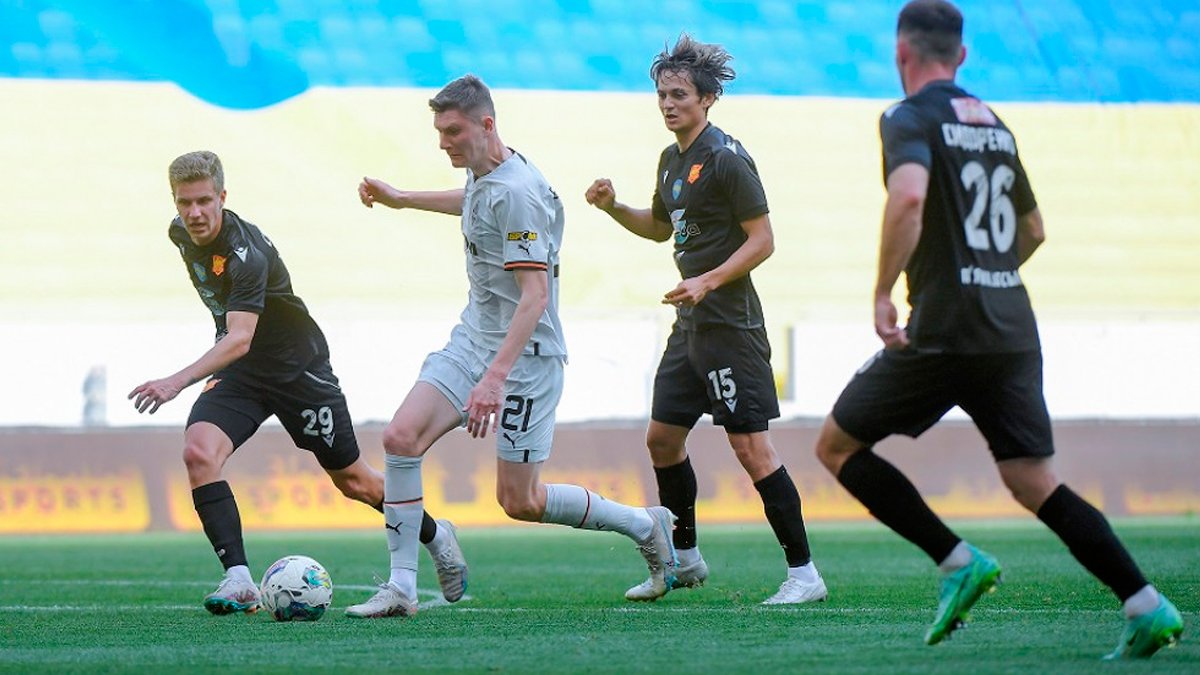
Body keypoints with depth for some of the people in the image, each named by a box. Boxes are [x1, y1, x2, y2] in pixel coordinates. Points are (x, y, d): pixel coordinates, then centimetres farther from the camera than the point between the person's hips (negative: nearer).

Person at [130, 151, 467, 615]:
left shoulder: (246, 253, -31)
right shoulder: (181, 234, -6)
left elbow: (239, 339, -43)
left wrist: (178, 381, -56)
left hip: (296, 365, -6)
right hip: (237, 372, 6)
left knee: (351, 480, 9)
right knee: (198, 452, -23)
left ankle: (435, 536, 37)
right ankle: (239, 580, -24)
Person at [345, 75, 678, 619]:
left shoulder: (517, 193, -22)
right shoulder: (482, 174, 5)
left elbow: (534, 296, -27)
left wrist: (496, 376, -34)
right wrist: (402, 199, 38)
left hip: (525, 353, -9)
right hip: (472, 338, 9)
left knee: (519, 501, -2)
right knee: (401, 437, -9)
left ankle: (646, 526, 19)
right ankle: (401, 589, -6)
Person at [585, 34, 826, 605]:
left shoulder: (726, 159, -13)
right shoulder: (672, 160, 14)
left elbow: (762, 240, -15)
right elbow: (660, 227, 30)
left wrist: (708, 281, -24)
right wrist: (613, 206, 14)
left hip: (729, 325, -10)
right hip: (690, 323, 10)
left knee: (751, 447, -12)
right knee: (662, 439, 14)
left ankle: (803, 573, -9)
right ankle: (684, 559, 29)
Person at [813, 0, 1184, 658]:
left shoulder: (910, 117, -4)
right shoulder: (995, 127, 18)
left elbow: (908, 197, -25)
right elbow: (1033, 230, 28)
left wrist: (883, 294, -19)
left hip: (943, 332, -7)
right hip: (1014, 329, 7)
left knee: (836, 445, 7)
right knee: (1036, 484, 7)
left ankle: (958, 561, -3)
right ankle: (1148, 607, -6)